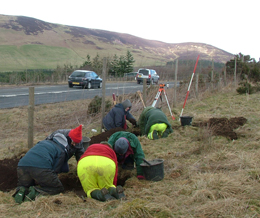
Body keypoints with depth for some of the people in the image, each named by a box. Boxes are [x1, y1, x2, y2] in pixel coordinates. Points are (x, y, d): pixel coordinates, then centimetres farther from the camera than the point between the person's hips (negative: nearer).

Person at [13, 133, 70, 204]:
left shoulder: (42, 142, 34)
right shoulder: (61, 152, 17)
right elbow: (55, 170, 10)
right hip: (41, 168, -5)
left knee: (23, 185, 32)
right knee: (58, 188, 11)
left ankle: (21, 190, -5)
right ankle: (36, 192, -14)